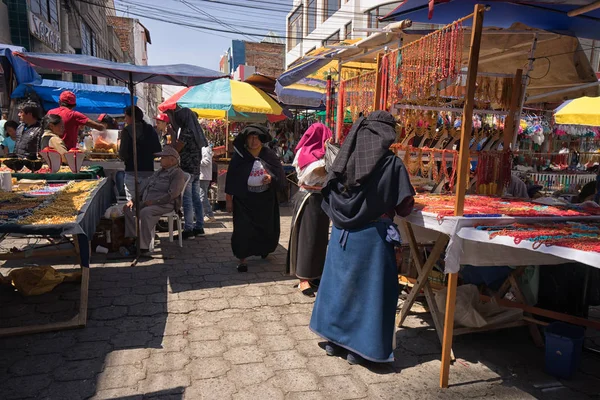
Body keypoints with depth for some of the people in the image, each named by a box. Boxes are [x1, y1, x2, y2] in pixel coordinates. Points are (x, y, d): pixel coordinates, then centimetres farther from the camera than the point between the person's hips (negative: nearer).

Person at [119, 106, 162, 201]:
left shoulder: (127, 130, -6)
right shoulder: (151, 130, 7)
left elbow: (123, 154, -12)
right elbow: (158, 150, 7)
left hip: (132, 172, -4)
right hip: (149, 170, 5)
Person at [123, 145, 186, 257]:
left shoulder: (178, 174, -4)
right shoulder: (159, 172, 26)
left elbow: (172, 194, -16)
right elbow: (145, 185, 25)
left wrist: (154, 201, -21)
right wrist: (133, 200, 12)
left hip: (165, 205, -9)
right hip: (146, 202, 9)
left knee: (145, 212, -34)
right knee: (128, 209, -11)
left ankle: (144, 247, -30)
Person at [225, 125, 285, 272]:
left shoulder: (269, 155, -1)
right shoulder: (239, 156, -5)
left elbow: (280, 175, 3)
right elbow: (231, 178, -2)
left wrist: (271, 178, -19)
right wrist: (229, 199, -3)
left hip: (265, 200, 2)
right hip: (244, 200, -2)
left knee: (266, 228, 14)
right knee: (243, 229, -3)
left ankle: (264, 249, 45)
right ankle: (242, 259, 12)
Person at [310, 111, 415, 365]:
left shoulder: (346, 158, 0)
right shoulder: (392, 163, -11)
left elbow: (328, 197, 5)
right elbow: (404, 207, -9)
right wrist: (386, 204, 12)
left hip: (342, 233, 5)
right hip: (372, 235, -4)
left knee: (340, 281, 17)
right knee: (368, 287, 9)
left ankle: (333, 339, 30)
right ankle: (359, 347, 19)